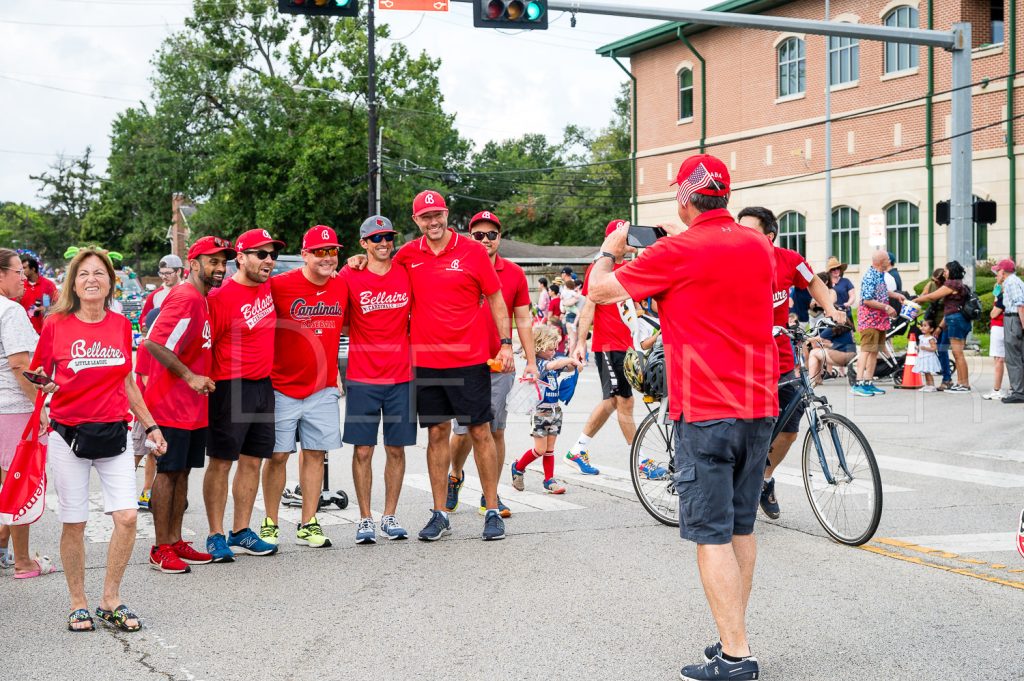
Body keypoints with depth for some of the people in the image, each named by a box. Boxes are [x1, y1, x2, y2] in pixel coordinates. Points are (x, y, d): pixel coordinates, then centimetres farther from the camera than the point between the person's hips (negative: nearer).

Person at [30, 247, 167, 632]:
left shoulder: (121, 326, 5)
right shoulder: (56, 324, -5)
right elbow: (38, 378, 5)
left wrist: (151, 426, 14)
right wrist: (44, 387, -15)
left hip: (114, 434, 3)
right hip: (68, 435, -2)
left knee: (127, 517, -6)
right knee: (73, 524, 3)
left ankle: (111, 601, 11)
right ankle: (78, 604, 20)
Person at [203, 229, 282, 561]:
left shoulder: (268, 287, 7)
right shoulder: (222, 297, -15)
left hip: (263, 385, 8)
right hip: (231, 388, -7)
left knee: (252, 461, 11)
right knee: (221, 462, 0)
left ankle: (241, 533, 20)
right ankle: (216, 536, 7)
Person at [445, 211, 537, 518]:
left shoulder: (514, 273, 6)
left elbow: (523, 320, 10)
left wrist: (531, 361, 6)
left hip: (500, 366, 1)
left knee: (496, 431, 3)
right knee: (464, 432, 0)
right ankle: (455, 477, 28)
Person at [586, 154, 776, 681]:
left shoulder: (676, 253, -12)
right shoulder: (759, 248, 8)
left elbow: (599, 290, 0)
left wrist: (610, 250, 19)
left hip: (705, 411, -7)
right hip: (759, 405, 7)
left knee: (712, 535, -3)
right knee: (741, 527, 15)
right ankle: (734, 635, 24)